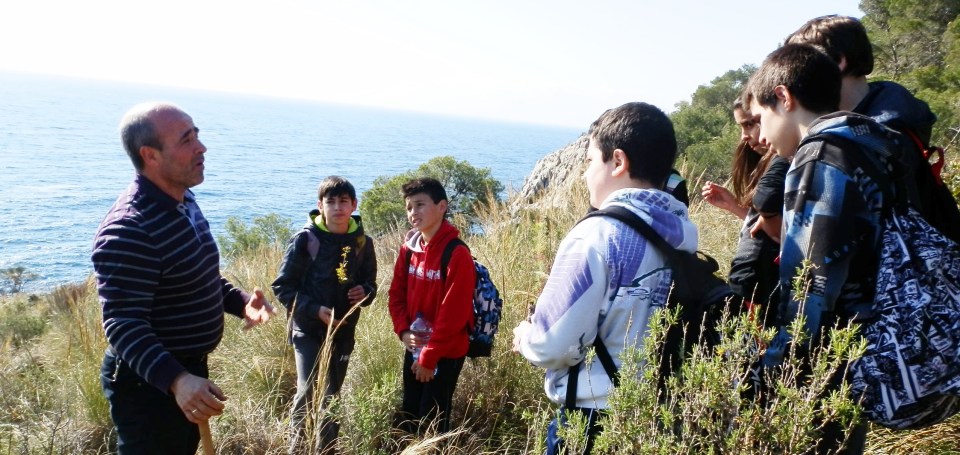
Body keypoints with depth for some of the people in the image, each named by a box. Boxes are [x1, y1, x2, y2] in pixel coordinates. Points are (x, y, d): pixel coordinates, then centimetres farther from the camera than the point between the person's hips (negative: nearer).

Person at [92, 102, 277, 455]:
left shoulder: (184, 200, 3)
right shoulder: (128, 231, -28)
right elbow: (123, 325, -31)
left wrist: (241, 301, -2)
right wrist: (176, 381, -44)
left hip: (191, 370, 9)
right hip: (149, 380, -9)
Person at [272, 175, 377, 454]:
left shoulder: (362, 242, 0)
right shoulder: (305, 240, -11)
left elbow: (369, 281, 13)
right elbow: (282, 286, -9)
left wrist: (365, 293, -10)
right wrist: (315, 310, -18)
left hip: (344, 331, 4)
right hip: (308, 330, -4)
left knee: (332, 394, 14)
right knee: (307, 391, -13)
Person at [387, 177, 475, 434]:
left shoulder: (457, 254, -19)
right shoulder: (408, 249, 2)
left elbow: (454, 312, -20)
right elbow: (397, 294, 9)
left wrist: (429, 356, -16)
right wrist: (403, 332, -7)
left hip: (446, 353, -6)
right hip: (414, 349, 7)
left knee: (433, 422, 3)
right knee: (409, 415, 18)